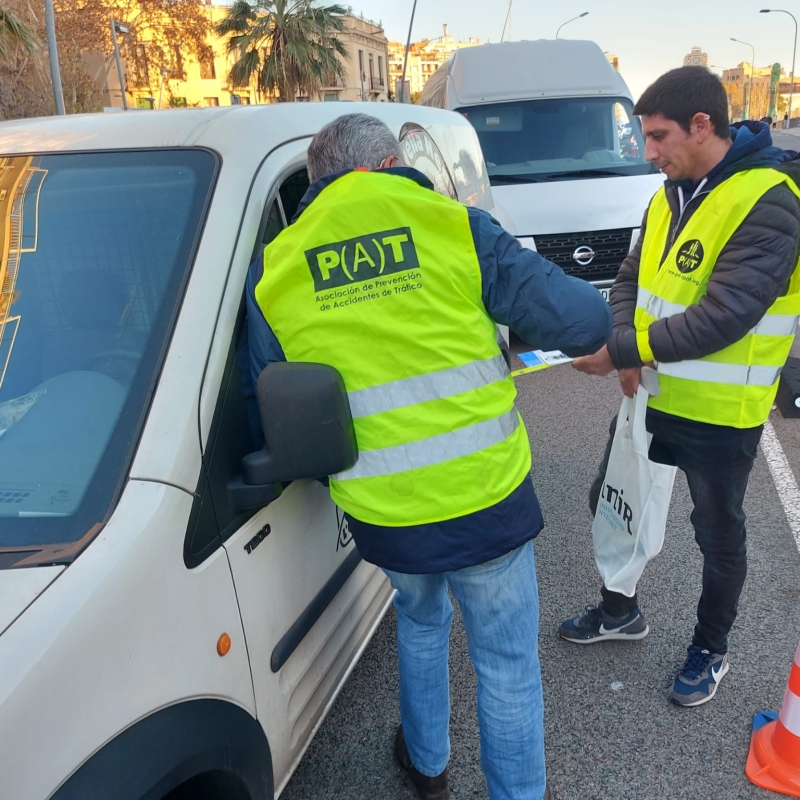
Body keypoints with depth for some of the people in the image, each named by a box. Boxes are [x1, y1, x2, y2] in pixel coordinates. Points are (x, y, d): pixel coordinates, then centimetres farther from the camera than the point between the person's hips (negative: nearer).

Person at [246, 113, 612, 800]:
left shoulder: (271, 271, 1)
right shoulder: (455, 226, -7)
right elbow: (583, 319, -8)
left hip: (381, 516, 4)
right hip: (486, 499, -3)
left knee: (420, 620, 33)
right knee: (507, 663, 19)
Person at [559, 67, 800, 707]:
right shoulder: (670, 196, 5)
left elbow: (721, 317, -28)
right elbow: (631, 282, 7)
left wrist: (619, 351, -27)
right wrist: (627, 347, -12)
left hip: (720, 414, -7)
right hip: (652, 396, 7)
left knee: (719, 536, 14)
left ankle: (711, 649, 39)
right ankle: (621, 611, 44)